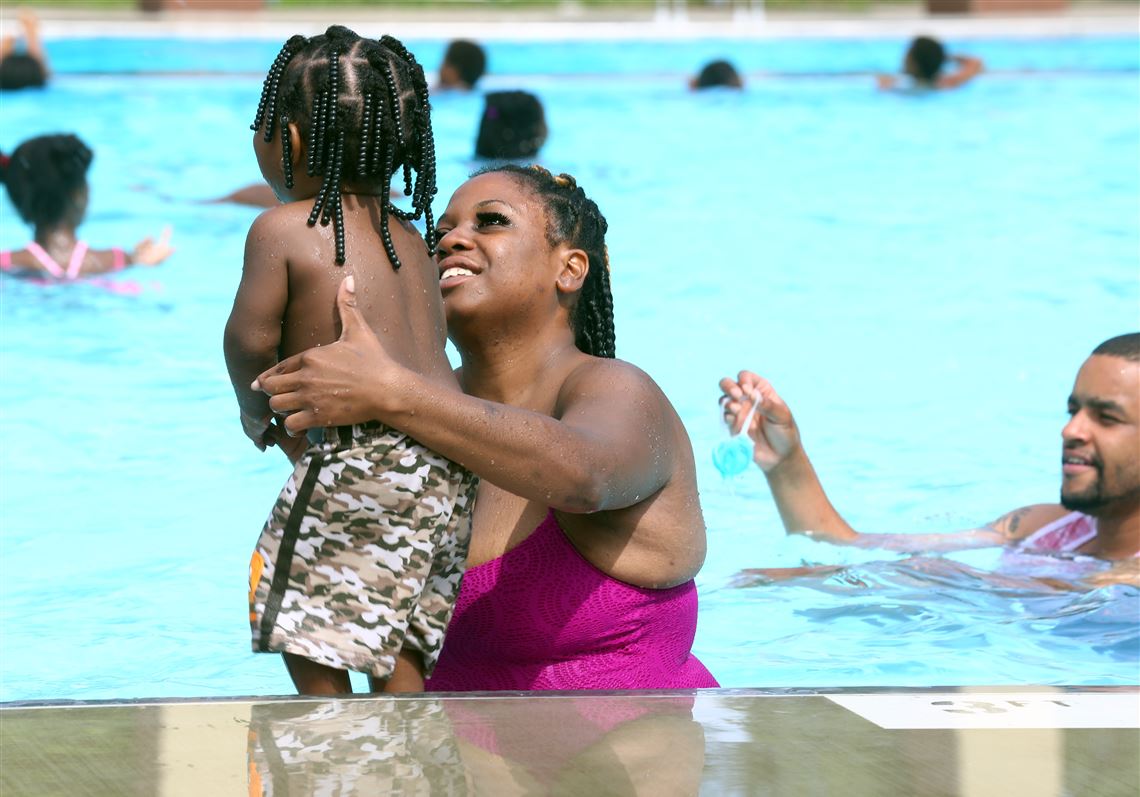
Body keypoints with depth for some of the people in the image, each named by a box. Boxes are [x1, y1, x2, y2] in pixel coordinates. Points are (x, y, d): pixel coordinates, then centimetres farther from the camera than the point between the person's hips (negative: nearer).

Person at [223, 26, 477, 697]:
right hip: (451, 465, 8)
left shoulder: (281, 229, -4)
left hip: (364, 465, -8)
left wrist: (258, 415, 17)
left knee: (312, 654, -1)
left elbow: (252, 340, -4)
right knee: (400, 657, 13)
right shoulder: (408, 236, 19)